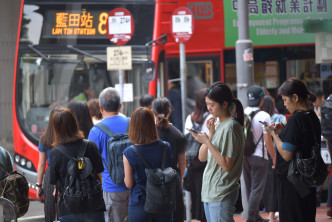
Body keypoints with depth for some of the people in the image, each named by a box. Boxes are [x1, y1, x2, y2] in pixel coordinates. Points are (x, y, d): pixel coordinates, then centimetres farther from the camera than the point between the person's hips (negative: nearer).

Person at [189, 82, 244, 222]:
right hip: (208, 192, 9)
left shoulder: (231, 127, -14)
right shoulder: (216, 123, 12)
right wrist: (211, 133, -3)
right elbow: (202, 157, 10)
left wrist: (207, 141, -20)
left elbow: (227, 166, -18)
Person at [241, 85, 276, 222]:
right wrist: (274, 158, -1)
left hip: (244, 155, 5)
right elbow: (267, 140, -13)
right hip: (259, 156, -5)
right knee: (257, 188, 0)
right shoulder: (264, 116, -14)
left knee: (249, 188, 15)